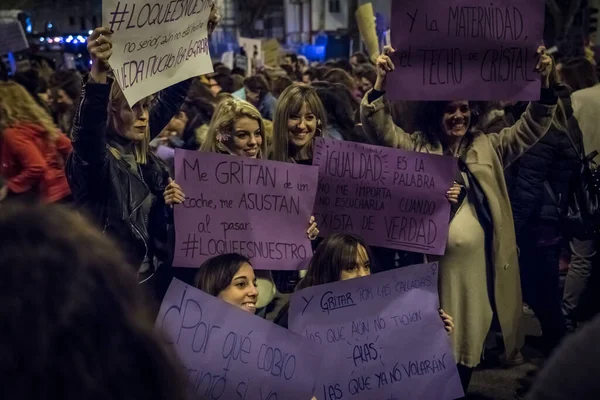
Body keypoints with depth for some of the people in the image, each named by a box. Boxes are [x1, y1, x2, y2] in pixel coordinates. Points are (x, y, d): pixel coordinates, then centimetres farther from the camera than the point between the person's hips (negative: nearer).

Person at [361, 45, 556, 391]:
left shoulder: (489, 147, 12)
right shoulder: (415, 147, 6)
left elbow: (531, 129, 7)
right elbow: (379, 127, -4)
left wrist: (544, 84, -9)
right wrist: (382, 82, -21)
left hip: (476, 266, 3)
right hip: (431, 266, -2)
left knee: (469, 344, 12)